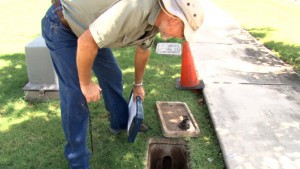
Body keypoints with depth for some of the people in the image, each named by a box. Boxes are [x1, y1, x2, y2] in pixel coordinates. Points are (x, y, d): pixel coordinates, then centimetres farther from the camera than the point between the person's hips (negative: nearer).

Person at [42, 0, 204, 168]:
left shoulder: (155, 19, -4)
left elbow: (143, 50, 15)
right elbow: (86, 42, -35)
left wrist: (138, 84, 26)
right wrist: (86, 83, -20)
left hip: (89, 26, 9)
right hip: (61, 26, -8)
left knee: (112, 75, 14)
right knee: (75, 96, -9)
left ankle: (120, 122, 38)